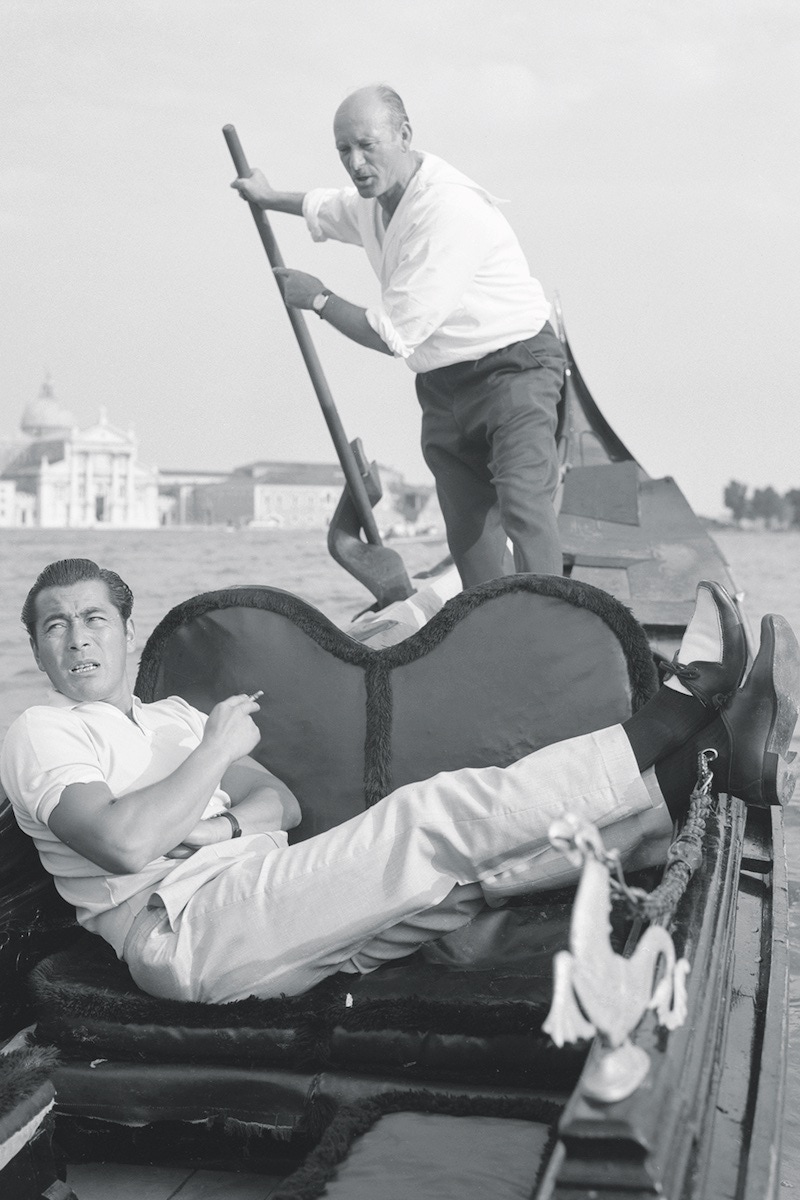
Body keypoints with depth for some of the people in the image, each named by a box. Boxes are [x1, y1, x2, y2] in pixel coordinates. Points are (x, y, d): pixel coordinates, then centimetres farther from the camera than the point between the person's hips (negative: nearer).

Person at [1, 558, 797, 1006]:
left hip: (280, 918, 8)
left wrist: (223, 823, -4)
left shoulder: (171, 716, 30)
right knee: (440, 816, -21)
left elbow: (281, 803, 18)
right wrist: (218, 751, -5)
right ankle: (682, 710, -20)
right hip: (185, 928, -7)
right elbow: (125, 842, -14)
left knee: (479, 862, -11)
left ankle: (712, 761, -19)